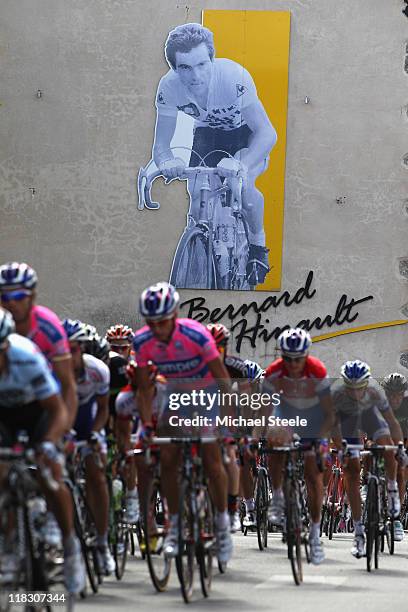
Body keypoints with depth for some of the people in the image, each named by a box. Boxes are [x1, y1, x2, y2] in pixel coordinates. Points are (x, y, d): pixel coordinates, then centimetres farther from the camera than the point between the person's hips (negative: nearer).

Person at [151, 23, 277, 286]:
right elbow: (161, 143, -23)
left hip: (245, 130, -3)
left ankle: (258, 244, 1)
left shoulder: (234, 76, -39)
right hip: (208, 132, 3)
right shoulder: (169, 86, -29)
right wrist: (166, 161, -48)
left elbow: (267, 133, -40)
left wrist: (241, 165, -58)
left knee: (244, 186, -28)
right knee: (197, 197, -16)